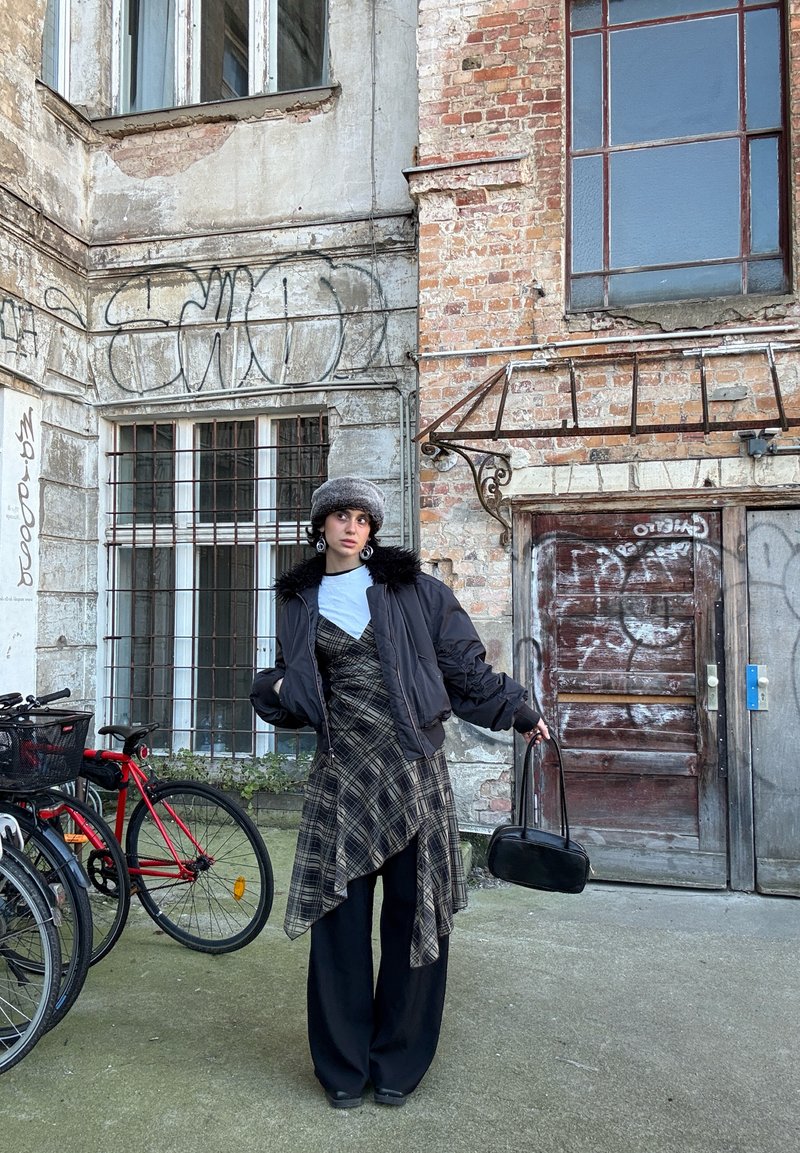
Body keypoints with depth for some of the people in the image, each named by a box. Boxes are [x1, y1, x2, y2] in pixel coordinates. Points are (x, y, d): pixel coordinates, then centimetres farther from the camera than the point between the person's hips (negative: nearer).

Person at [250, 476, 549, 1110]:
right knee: (342, 917, 4)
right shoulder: (301, 602, 12)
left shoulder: (413, 588, 4)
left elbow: (464, 664, 9)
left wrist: (518, 711, 13)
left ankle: (398, 1064, 22)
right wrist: (275, 690, -1)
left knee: (415, 914, 4)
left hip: (413, 768, -1)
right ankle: (344, 1067, 22)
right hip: (342, 770, 2)